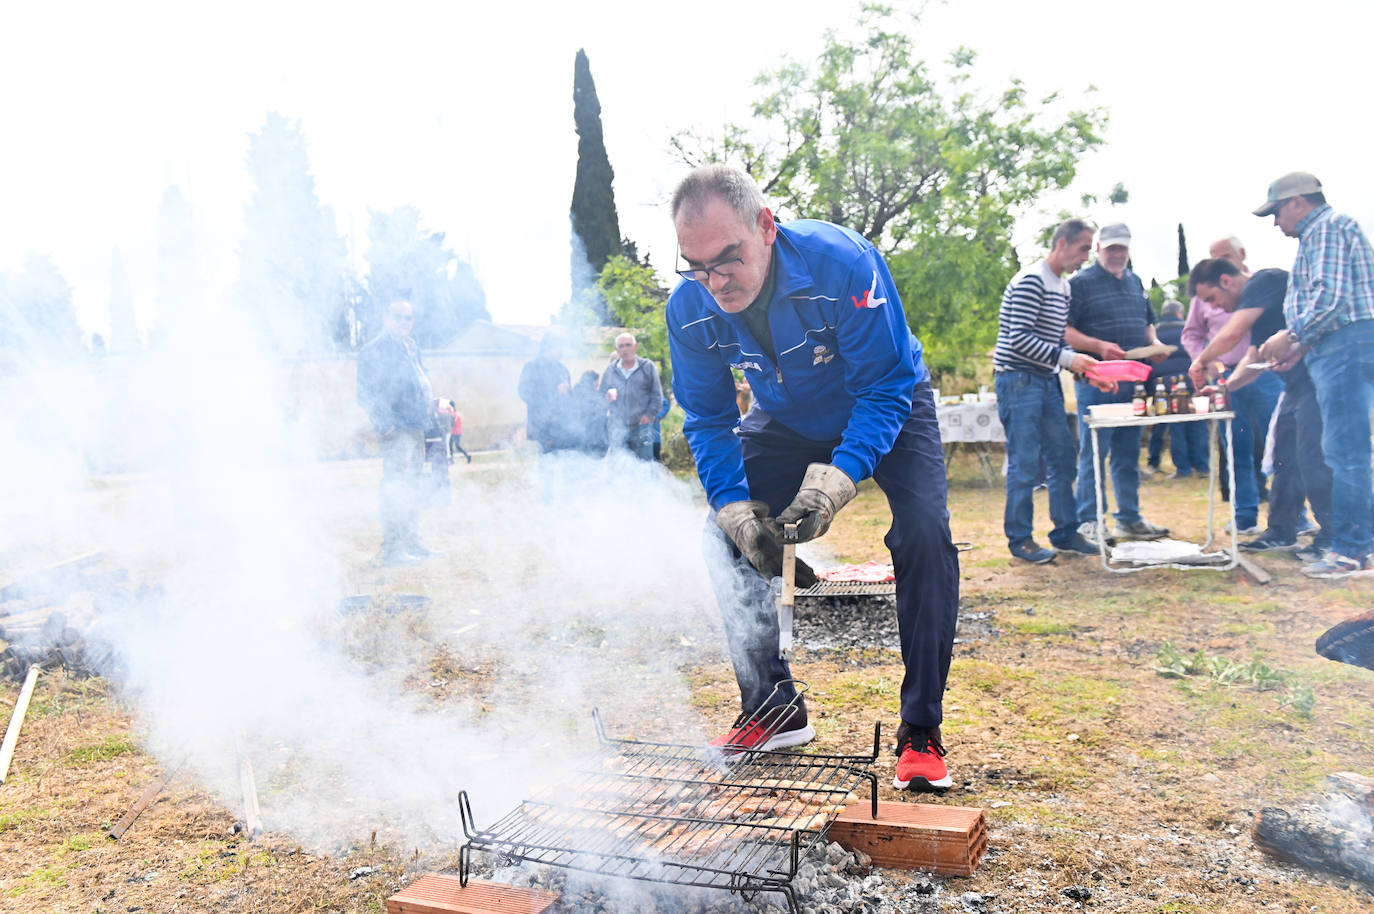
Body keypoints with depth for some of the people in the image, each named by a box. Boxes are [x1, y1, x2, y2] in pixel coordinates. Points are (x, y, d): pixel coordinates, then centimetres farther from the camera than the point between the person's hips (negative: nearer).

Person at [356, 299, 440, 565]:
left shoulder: (412, 347, 17)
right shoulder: (373, 351, -8)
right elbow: (366, 395, -12)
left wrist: (432, 406, 16)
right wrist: (385, 426, -18)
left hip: (416, 428, 9)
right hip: (397, 431, -9)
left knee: (411, 489, 14)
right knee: (396, 490, -9)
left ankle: (412, 543, 23)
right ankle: (392, 550, -5)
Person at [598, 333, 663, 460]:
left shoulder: (647, 366, 4)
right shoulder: (611, 369, 11)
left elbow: (657, 394, 4)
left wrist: (649, 414, -6)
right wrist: (607, 395, -4)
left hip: (641, 425, -2)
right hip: (618, 427, 2)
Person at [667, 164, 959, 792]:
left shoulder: (843, 262, -35)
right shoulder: (689, 307, -22)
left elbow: (885, 389, -31)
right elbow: (708, 421, -13)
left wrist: (837, 477, -45)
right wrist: (735, 506, -28)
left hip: (884, 411, -3)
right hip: (786, 422, 4)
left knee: (924, 534, -25)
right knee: (727, 537, -9)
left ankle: (920, 730, -9)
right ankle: (774, 710, 8)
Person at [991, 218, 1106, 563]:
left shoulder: (1064, 287, 17)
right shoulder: (1031, 281, -13)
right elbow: (1019, 338, -21)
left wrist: (1088, 370, 7)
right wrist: (1068, 359, -21)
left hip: (1047, 382, 9)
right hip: (1018, 380, -9)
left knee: (1063, 458, 10)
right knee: (1025, 463, -6)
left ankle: (1065, 532, 20)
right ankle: (1020, 539, 4)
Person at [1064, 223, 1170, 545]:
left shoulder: (1135, 282, 19)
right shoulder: (1080, 283, -2)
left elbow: (1146, 323, 27)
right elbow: (1064, 331, -10)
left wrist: (1155, 343, 6)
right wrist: (1099, 346, -22)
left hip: (1132, 380, 7)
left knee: (1128, 453, 11)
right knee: (1093, 452, -5)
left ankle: (1129, 518, 20)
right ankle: (1088, 522, 1)